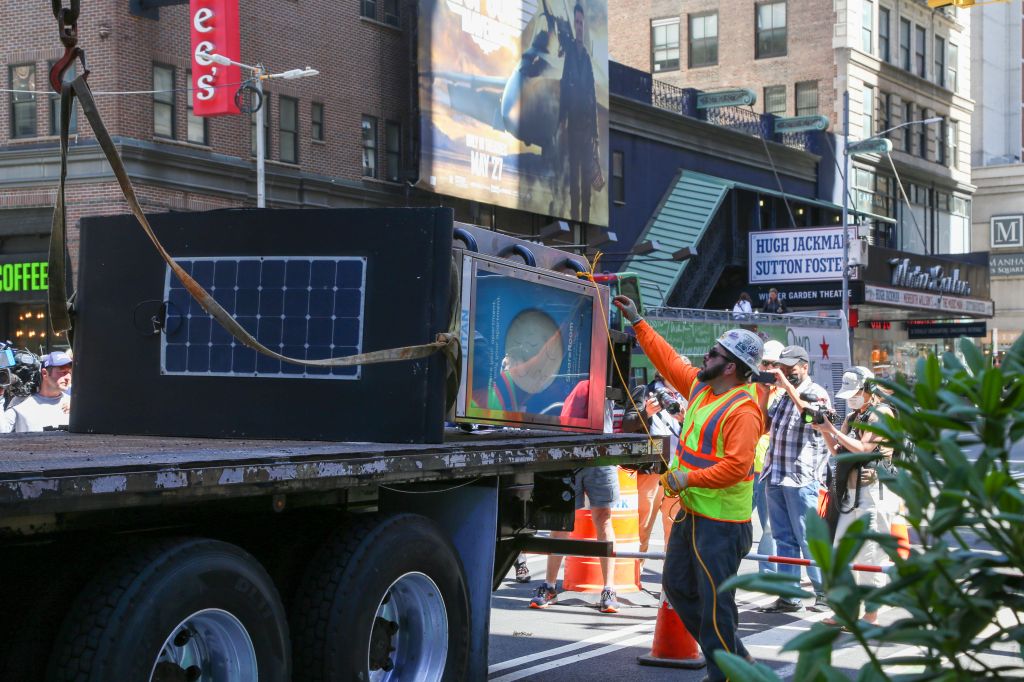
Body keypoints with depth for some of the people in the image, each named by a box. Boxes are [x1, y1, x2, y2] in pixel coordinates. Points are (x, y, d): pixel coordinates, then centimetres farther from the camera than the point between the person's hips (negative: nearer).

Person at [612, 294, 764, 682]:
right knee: (677, 587, 18)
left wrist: (688, 477, -25)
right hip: (690, 513, 10)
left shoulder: (742, 410, -21)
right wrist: (637, 323, 20)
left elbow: (736, 466, -29)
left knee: (715, 603, -7)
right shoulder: (700, 386, 6)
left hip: (721, 522, -10)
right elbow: (669, 360, 19)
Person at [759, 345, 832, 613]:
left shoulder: (815, 393, -4)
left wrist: (788, 385, -21)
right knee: (783, 538, 9)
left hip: (801, 479, -7)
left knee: (808, 539, -4)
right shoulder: (783, 395, 17)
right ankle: (789, 596, 13)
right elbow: (764, 425, 18)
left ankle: (826, 592, 7)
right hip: (776, 476, 7)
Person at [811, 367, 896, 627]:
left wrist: (833, 430, -13)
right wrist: (825, 432, 4)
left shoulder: (881, 413, -7)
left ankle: (871, 617, -1)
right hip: (852, 492, 9)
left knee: (869, 556, -7)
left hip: (873, 491, -9)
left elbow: (863, 448, -15)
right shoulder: (852, 417, 18)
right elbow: (838, 450, 20)